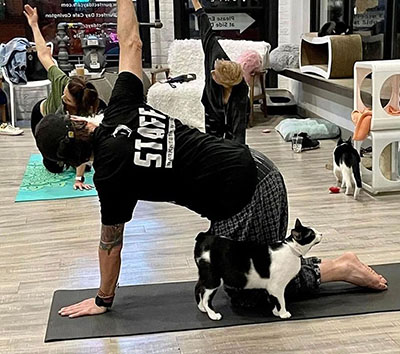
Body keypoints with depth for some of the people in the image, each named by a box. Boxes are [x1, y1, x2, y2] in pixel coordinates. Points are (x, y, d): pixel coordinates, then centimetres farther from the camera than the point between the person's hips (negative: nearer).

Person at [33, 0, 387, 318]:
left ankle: (340, 269, 12)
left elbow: (111, 242, 1)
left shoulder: (109, 174, -12)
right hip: (256, 168, 8)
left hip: (243, 201, -8)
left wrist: (103, 300, 16)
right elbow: (131, 44, 14)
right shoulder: (121, 110, 3)